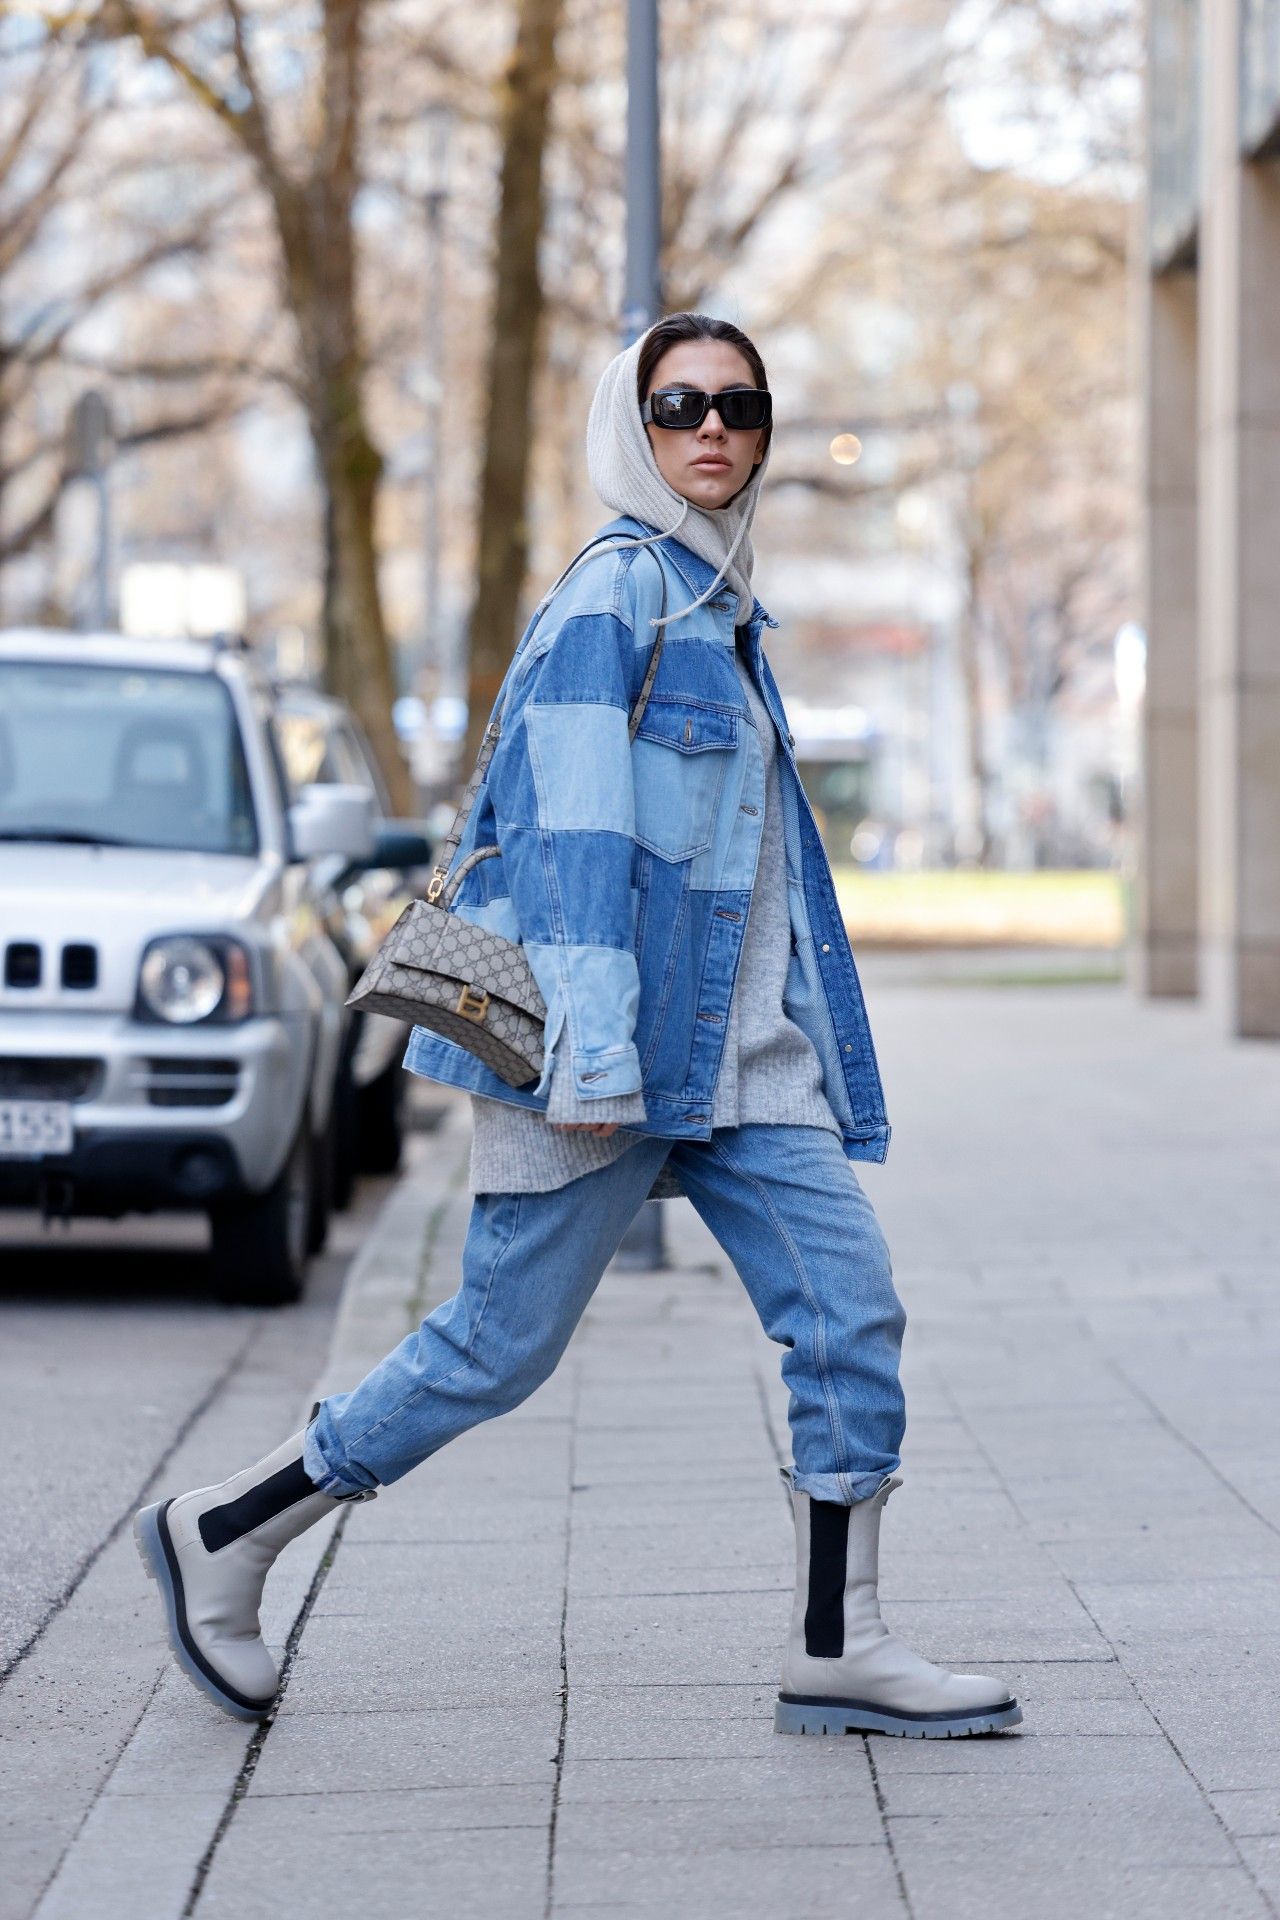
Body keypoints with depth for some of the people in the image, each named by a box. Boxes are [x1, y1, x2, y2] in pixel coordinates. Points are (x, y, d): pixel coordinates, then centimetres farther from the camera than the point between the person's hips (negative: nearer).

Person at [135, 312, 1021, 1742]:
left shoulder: (719, 604, 17)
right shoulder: (614, 591, -10)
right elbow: (576, 827, -17)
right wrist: (593, 1054, -24)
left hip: (740, 1051, 9)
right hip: (619, 1038, -8)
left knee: (851, 1306, -2)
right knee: (503, 1342, -2)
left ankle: (837, 1649, 2)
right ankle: (221, 1535, 12)